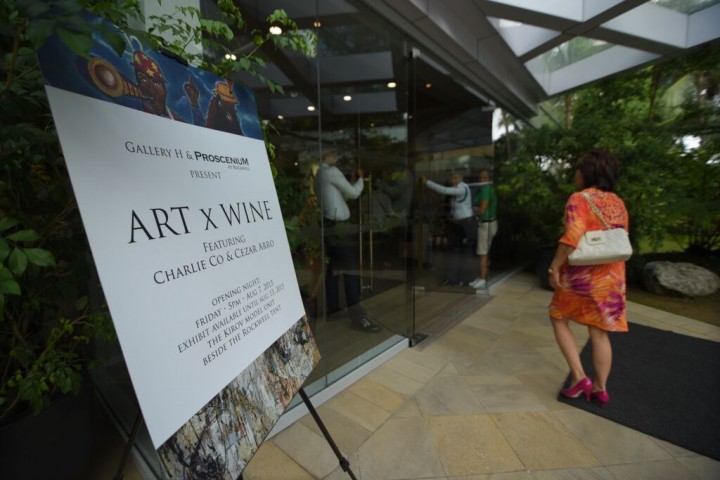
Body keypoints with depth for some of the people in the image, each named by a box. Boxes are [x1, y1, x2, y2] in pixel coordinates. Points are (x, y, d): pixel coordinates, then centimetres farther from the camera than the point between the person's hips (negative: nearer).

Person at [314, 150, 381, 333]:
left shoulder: (319, 175, 22)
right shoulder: (331, 172, -7)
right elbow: (353, 193, -4)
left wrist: (352, 181, 20)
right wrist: (360, 179, 13)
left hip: (328, 224, 10)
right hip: (338, 225, -10)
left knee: (332, 267, 12)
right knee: (351, 268, -11)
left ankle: (332, 307, 19)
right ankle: (357, 316, -10)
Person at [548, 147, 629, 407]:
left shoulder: (579, 199, -13)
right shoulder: (618, 203, 9)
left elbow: (572, 237, -25)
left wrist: (554, 267, -18)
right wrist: (613, 272, 23)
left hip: (581, 274, -6)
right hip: (612, 275, 6)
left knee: (559, 319, 14)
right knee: (599, 332, 14)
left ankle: (579, 377, 11)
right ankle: (600, 388, 25)